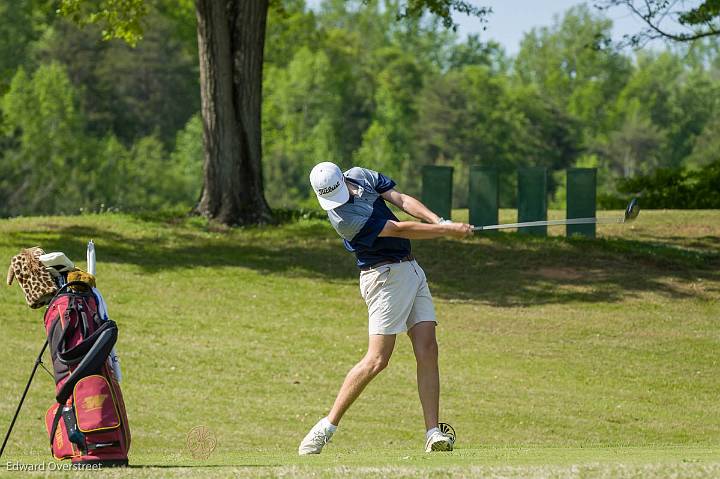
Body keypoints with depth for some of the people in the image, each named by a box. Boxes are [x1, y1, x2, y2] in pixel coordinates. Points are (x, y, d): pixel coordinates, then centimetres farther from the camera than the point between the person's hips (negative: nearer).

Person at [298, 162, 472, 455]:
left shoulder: (360, 176, 3)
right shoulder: (342, 216, -22)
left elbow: (401, 200, 2)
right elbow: (400, 230, -19)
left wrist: (438, 221, -14)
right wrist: (448, 232, -15)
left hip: (411, 270, 8)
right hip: (385, 277, -8)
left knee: (427, 349, -3)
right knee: (377, 359, -11)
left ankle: (433, 434, -6)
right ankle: (328, 426, -1)